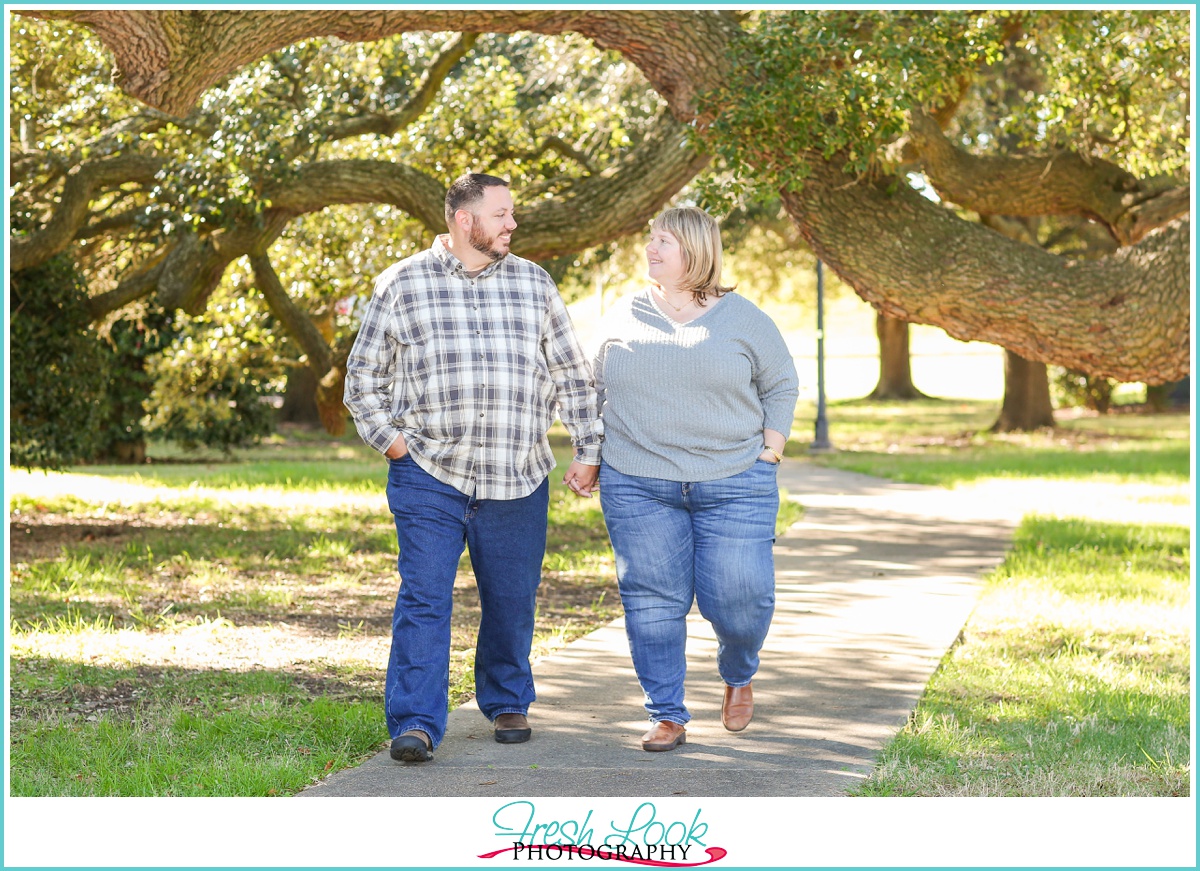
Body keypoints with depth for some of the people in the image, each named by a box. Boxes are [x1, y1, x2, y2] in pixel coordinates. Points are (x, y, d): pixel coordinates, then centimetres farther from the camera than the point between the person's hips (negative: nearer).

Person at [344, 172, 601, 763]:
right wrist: (388, 437, -2)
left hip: (518, 480, 3)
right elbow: (364, 375, 10)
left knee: (511, 601, 10)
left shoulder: (534, 284, 11)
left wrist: (587, 451, 9)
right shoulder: (403, 284, 4)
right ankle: (415, 724, -9)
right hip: (428, 476, -2)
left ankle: (507, 703, 29)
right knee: (424, 600, -10)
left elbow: (572, 374, 15)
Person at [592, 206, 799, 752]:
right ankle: (667, 717, 8)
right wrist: (595, 455, 9)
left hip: (734, 487, -2)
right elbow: (598, 389, 19)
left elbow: (782, 386, 11)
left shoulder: (742, 318, 4)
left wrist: (770, 452, 2)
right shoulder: (623, 317, 9)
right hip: (637, 487, 2)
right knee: (652, 602, -1)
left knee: (739, 595, -6)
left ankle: (738, 675, 26)